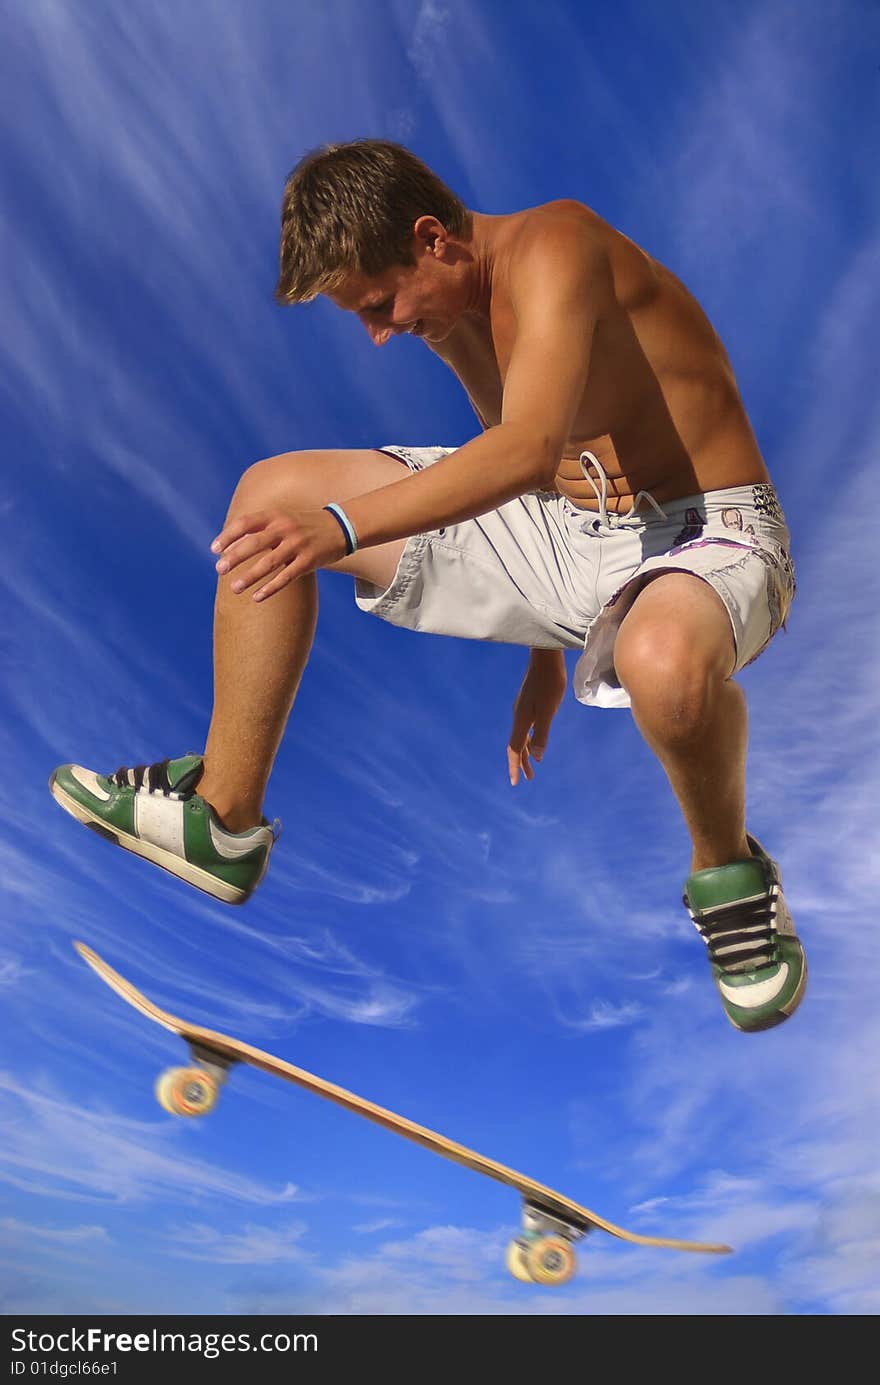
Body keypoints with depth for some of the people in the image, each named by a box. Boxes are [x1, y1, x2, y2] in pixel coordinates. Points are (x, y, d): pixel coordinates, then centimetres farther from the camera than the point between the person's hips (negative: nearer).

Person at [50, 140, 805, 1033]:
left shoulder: (552, 248, -19)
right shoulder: (453, 316, 7)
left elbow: (530, 450, -38)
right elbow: (535, 471, 15)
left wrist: (342, 526, -47)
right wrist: (547, 654, 19)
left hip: (706, 533, -7)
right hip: (561, 524, 8)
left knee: (667, 662, -48)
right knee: (268, 496, 1)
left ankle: (727, 870, -8)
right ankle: (223, 820, 9)